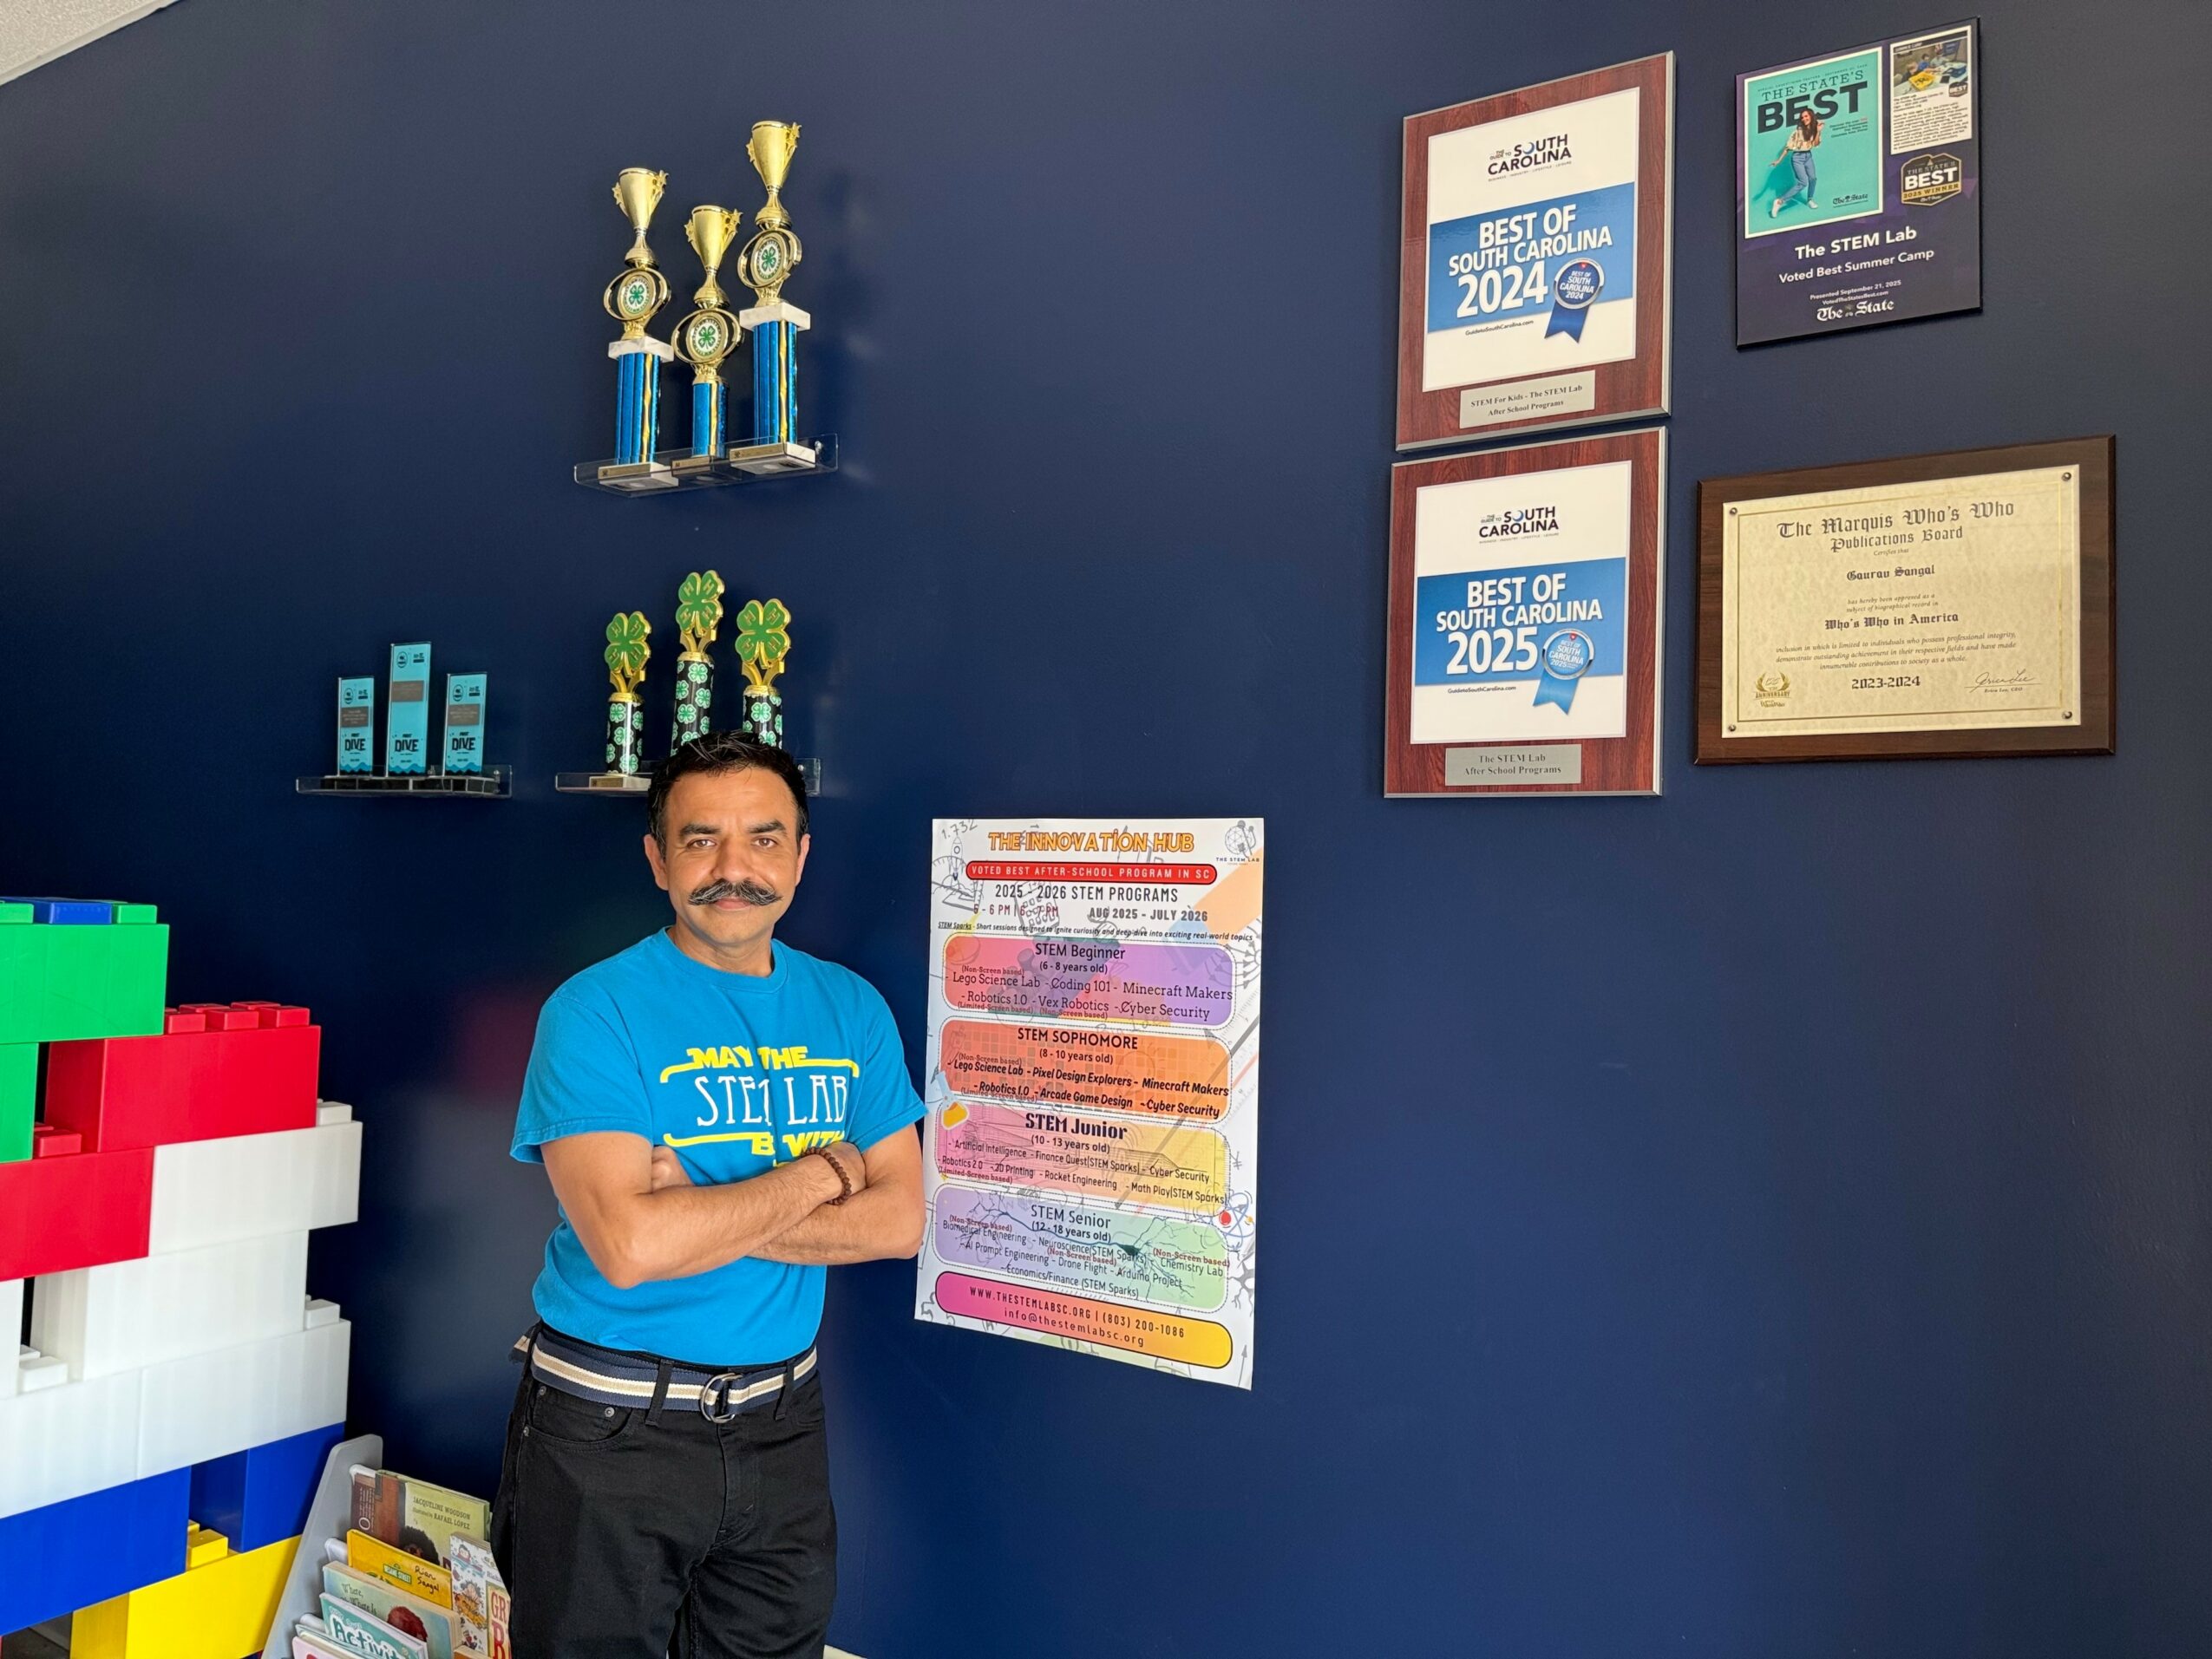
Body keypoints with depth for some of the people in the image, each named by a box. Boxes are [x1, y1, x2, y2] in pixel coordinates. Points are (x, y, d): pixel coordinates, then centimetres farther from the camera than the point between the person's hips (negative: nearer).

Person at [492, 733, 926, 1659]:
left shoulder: (850, 1009, 1)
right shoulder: (597, 1012, -14)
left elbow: (898, 1220, -6)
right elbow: (628, 1246, -26)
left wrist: (705, 1214, -18)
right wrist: (819, 1173, -15)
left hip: (780, 1423, 4)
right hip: (610, 1431, -4)